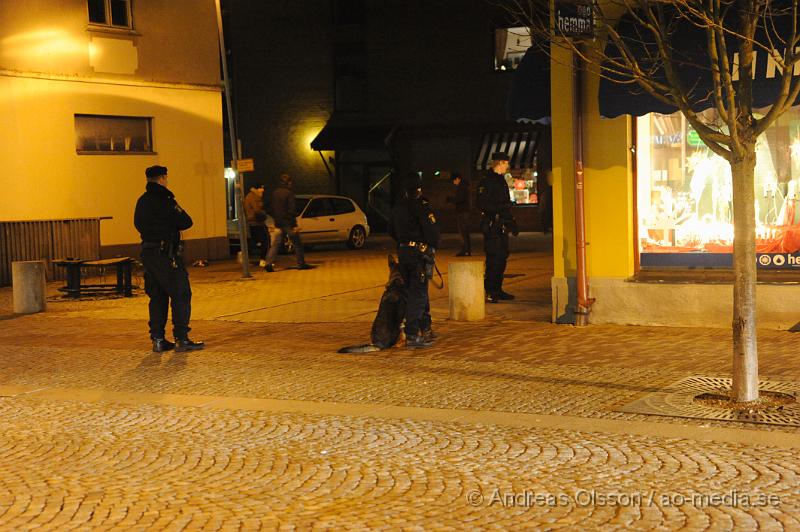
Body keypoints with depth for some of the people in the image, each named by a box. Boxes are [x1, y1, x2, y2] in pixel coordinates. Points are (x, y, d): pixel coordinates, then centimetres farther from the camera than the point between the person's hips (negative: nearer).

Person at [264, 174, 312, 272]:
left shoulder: (274, 193, 10)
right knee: (297, 243, 5)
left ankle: (269, 263, -9)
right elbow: (291, 209, -15)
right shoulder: (289, 193, -11)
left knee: (275, 244, 3)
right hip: (288, 223, -6)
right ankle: (301, 264, 7)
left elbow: (272, 208, 15)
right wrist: (294, 224, -15)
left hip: (278, 224, 6)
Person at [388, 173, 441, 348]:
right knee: (418, 293, -7)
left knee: (414, 291, 19)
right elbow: (432, 230, -16)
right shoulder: (422, 206, -13)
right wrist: (433, 247, 2)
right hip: (420, 253, -8)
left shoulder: (397, 207, 10)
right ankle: (412, 335, -11)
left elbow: (391, 231, 19)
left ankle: (425, 328, 31)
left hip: (403, 253, 8)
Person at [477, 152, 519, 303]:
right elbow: (482, 204, -18)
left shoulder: (501, 180, 19)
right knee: (493, 258, -9)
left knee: (502, 258, 11)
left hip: (502, 226, 9)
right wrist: (499, 209, -22)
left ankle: (497, 290, 19)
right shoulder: (487, 181, -11)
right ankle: (489, 292, -5)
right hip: (492, 226, -9)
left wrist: (511, 223, 23)